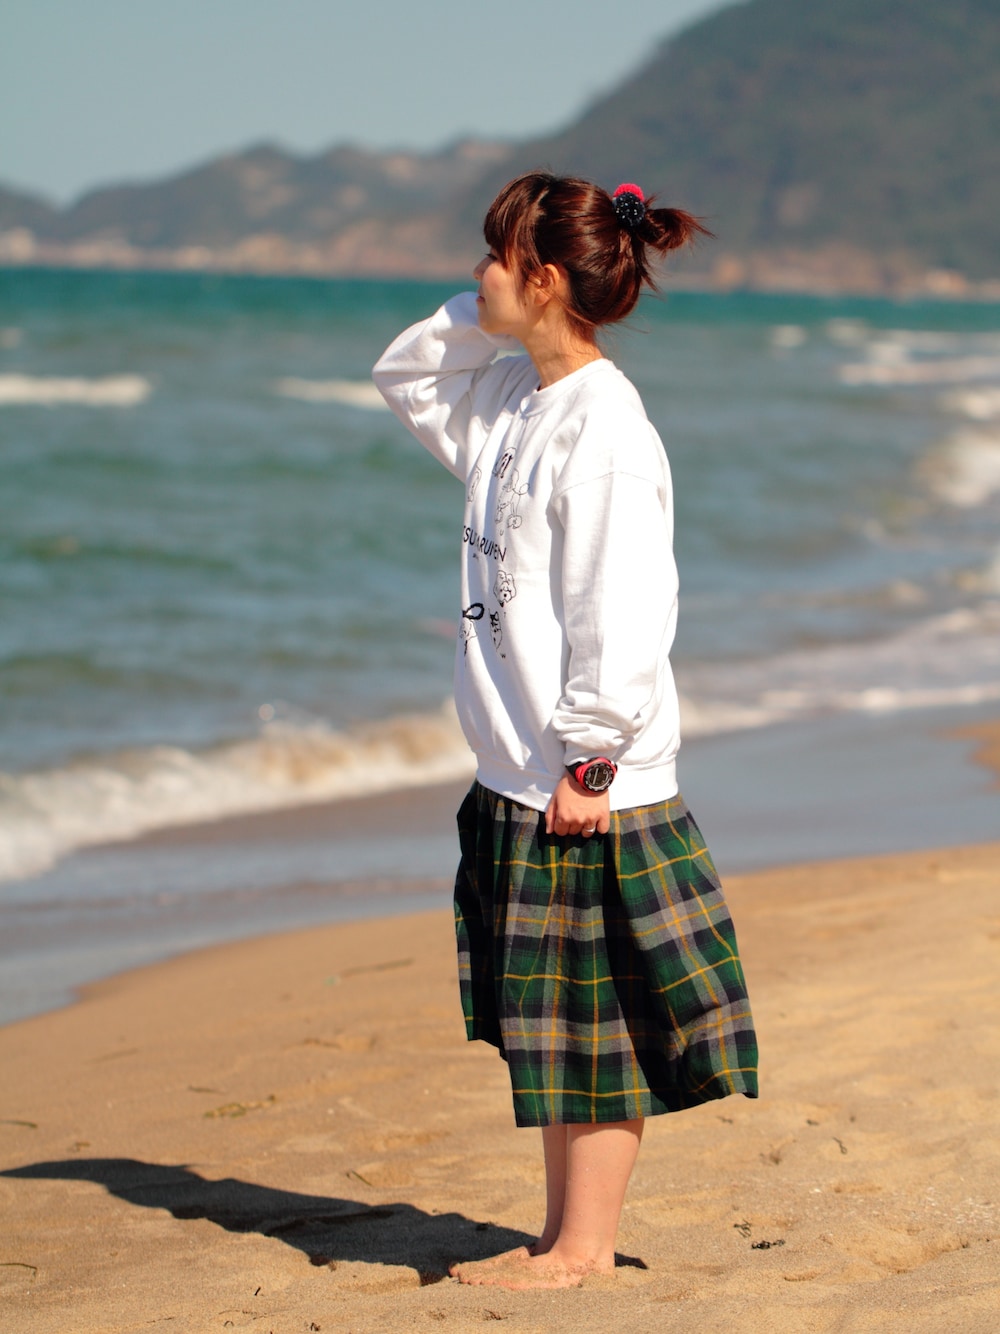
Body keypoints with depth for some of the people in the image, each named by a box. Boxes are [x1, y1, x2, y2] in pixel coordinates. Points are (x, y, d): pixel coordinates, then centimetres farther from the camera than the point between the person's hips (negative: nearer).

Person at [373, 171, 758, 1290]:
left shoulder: (605, 427, -18)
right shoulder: (508, 394, 9)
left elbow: (626, 610, -21)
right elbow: (402, 376, 26)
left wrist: (592, 762, -21)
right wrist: (486, 313, 9)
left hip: (589, 786, -9)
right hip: (518, 776, 9)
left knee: (597, 1019, 2)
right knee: (544, 1019, 15)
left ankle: (585, 1246, 11)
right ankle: (564, 1232, 24)